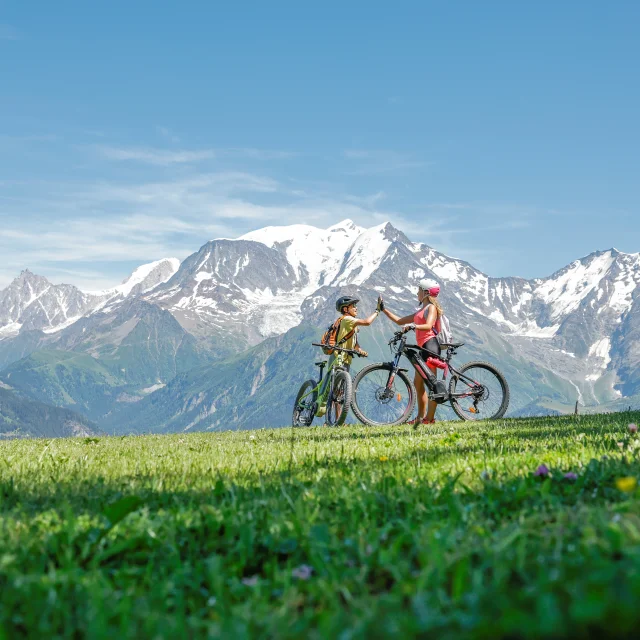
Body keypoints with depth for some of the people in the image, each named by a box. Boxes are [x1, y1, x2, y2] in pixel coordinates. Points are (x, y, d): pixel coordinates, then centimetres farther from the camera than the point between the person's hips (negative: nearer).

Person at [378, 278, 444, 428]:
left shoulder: (431, 308, -2)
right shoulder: (420, 311, 25)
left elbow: (428, 326, -20)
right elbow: (400, 321, 26)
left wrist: (413, 326, -36)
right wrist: (383, 309, 26)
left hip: (430, 345, -10)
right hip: (422, 346, 10)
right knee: (418, 382, 9)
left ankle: (430, 418, -13)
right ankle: (421, 417, 14)